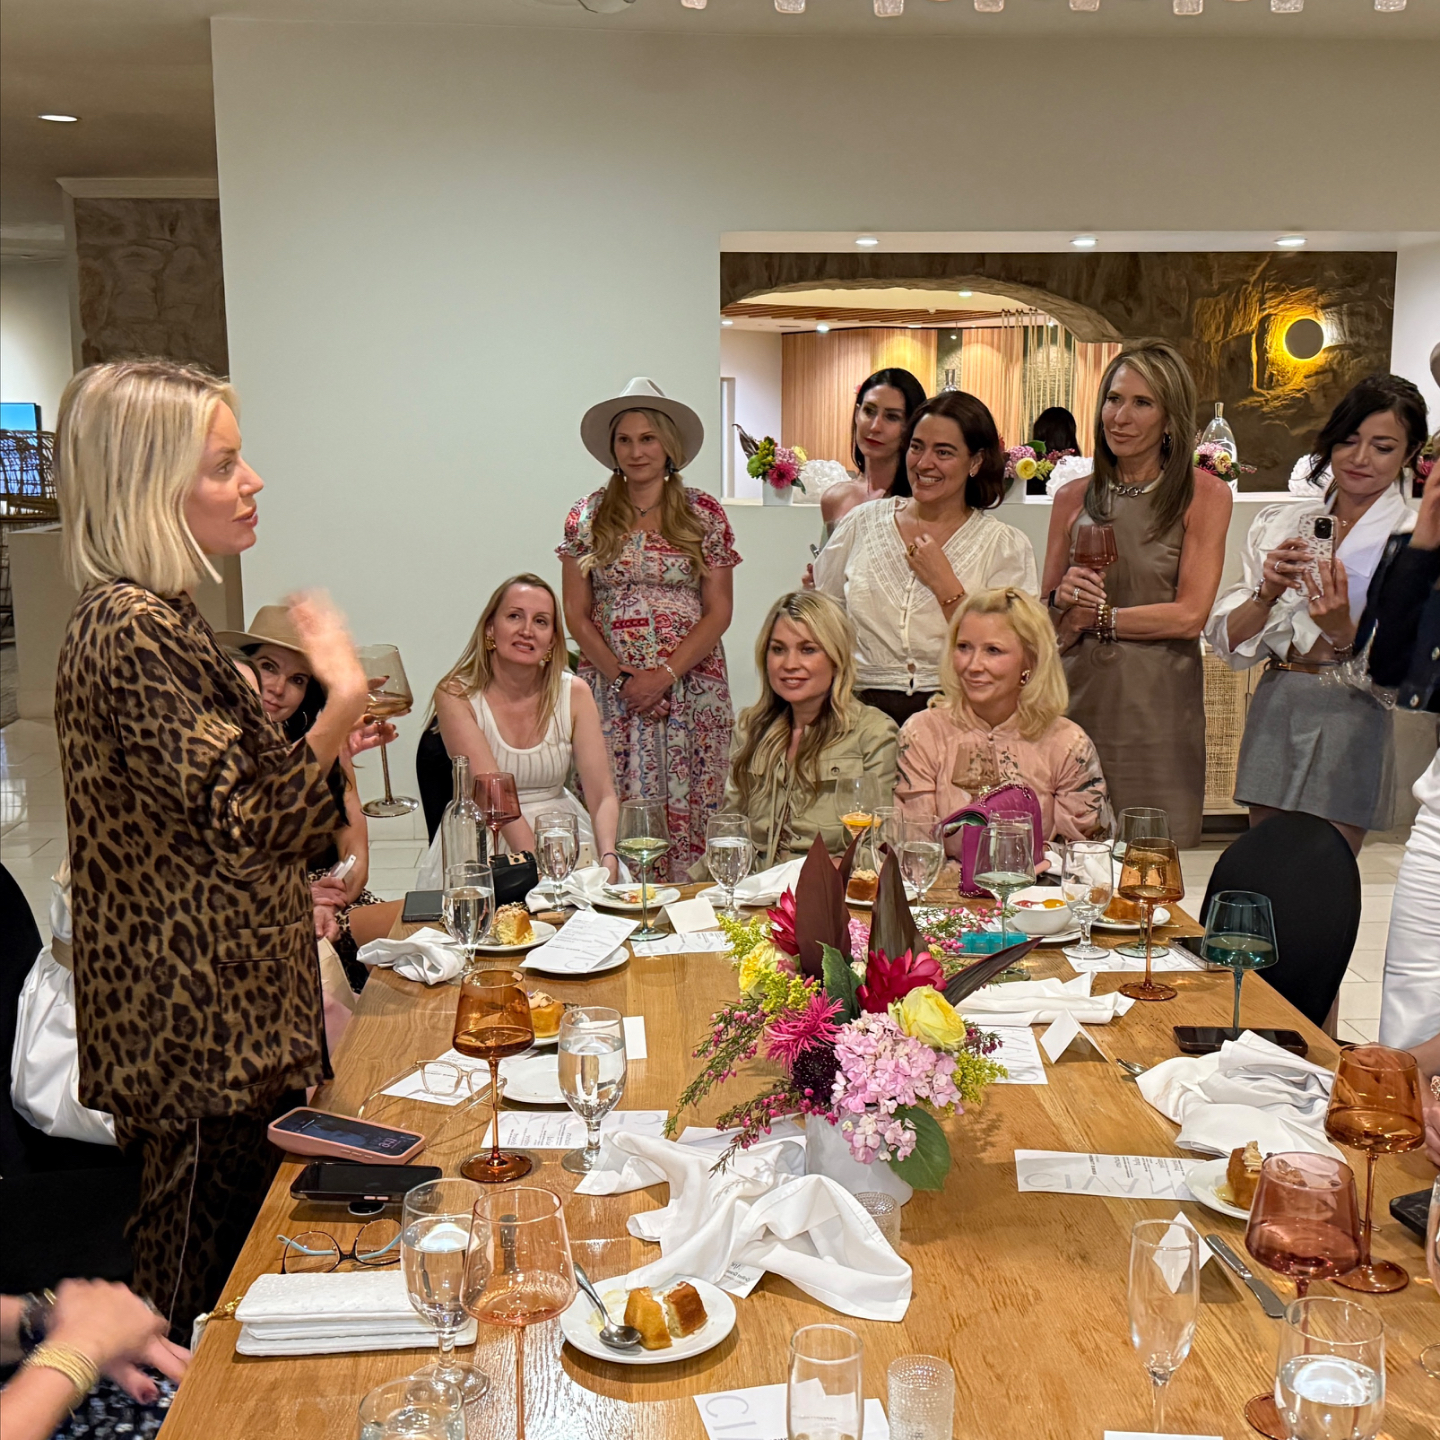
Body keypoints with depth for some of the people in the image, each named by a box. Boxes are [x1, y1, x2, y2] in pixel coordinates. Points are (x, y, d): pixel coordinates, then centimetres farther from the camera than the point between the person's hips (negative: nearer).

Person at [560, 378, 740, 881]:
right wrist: (622, 678, -7)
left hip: (691, 687, -1)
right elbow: (576, 615, 5)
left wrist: (664, 676, -10)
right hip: (610, 692, 1)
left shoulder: (705, 514, 3)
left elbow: (718, 612, 0)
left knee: (687, 812, -2)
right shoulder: (587, 516, 6)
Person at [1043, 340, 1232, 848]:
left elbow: (1189, 615, -7)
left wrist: (1098, 614, -4)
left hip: (1158, 706, -3)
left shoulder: (1204, 495, 1)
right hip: (1080, 697, 3)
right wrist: (1063, 600, -9)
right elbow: (1047, 624, 12)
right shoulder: (1074, 497, 10)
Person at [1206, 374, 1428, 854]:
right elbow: (1228, 642, 2)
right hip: (1271, 718, 4)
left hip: (1348, 728, -4)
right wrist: (1267, 593, -16)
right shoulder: (1279, 523, 7)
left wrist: (1343, 632, -29)